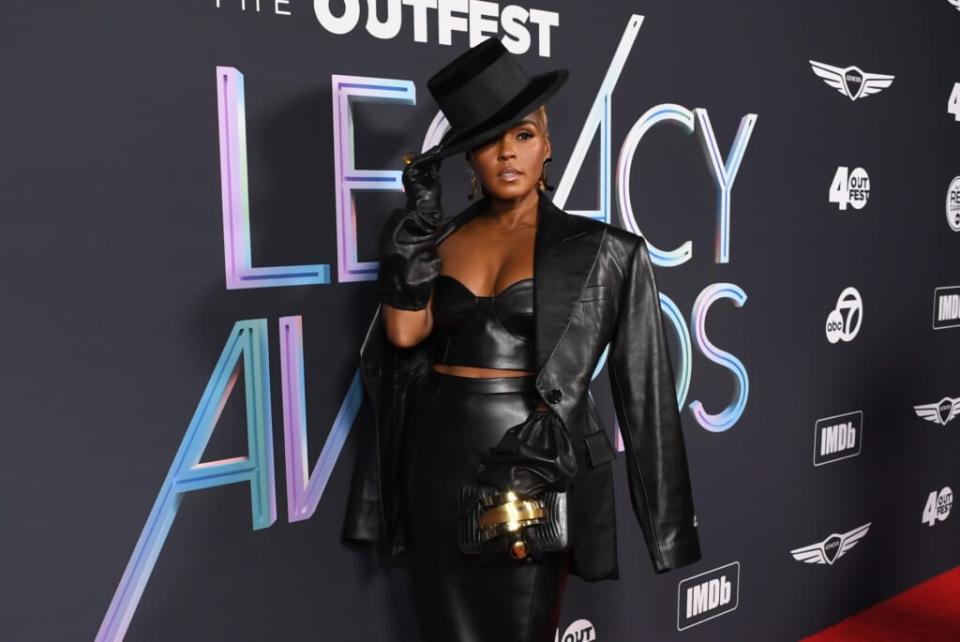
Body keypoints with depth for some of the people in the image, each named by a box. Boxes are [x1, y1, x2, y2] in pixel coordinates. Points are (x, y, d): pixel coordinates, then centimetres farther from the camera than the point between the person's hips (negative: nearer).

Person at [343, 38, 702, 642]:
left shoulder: (600, 251, -2)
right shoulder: (440, 237, 7)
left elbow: (642, 387, -1)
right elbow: (404, 332, -7)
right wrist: (417, 220, -6)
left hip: (532, 470, -3)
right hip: (438, 461, 3)